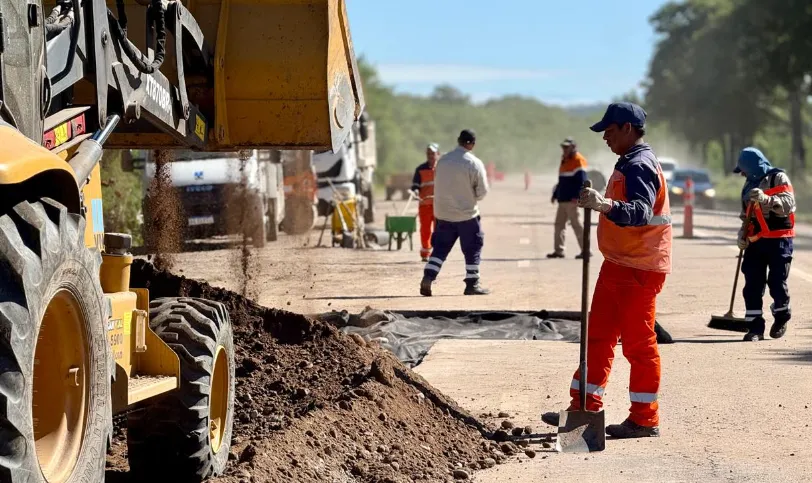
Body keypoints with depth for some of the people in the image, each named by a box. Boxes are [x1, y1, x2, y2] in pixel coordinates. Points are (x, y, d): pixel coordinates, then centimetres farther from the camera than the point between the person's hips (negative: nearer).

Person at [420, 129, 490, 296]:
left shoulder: (442, 160, 1)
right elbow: (482, 192, -12)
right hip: (467, 214, -4)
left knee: (440, 248, 13)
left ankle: (427, 278, 0)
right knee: (473, 248, 9)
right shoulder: (474, 163, -14)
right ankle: (472, 284, 10)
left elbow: (439, 185, 10)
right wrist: (472, 198, 8)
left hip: (443, 213, 4)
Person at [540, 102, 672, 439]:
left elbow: (641, 211, -35)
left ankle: (645, 419, 4)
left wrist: (606, 205, -49)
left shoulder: (640, 165, -17)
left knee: (638, 342, -4)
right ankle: (585, 408, 18)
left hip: (638, 269, -11)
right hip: (618, 265, 11)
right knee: (598, 336, 12)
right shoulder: (629, 163, 17)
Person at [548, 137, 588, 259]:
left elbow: (582, 180, -17)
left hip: (571, 200, -9)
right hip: (562, 200, 9)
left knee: (576, 224, -7)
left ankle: (585, 250, -2)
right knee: (559, 224, 8)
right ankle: (558, 250, 12)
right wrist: (555, 195, 22)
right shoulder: (564, 161, 19)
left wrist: (577, 196, -23)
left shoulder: (578, 161, -9)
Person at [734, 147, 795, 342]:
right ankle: (755, 327, 1)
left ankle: (781, 318, 22)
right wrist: (743, 235, 7)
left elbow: (788, 204, -16)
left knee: (777, 283, -4)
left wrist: (766, 199, -30)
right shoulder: (749, 186, 19)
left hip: (778, 240, -6)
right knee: (752, 286, -2)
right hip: (755, 241, 6)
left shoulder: (778, 178, -3)